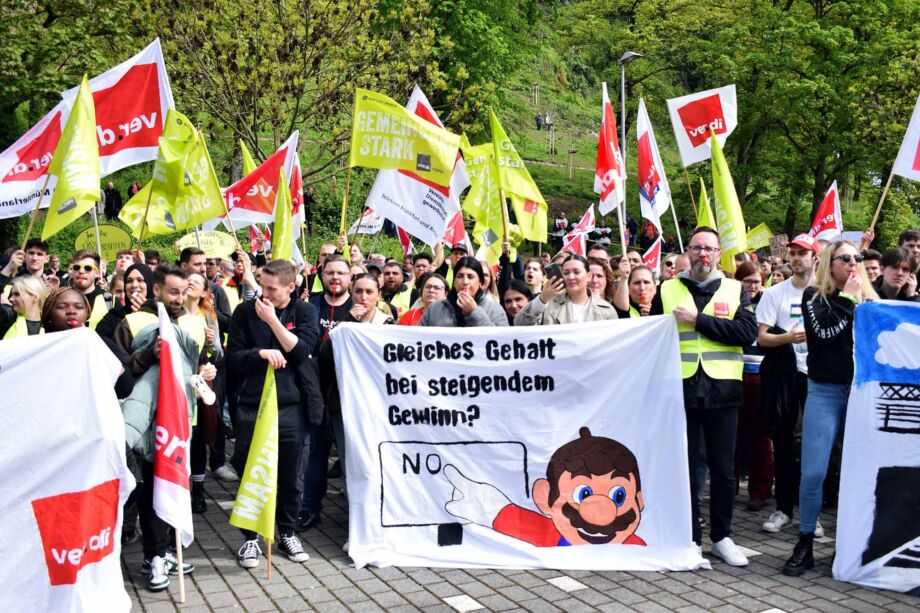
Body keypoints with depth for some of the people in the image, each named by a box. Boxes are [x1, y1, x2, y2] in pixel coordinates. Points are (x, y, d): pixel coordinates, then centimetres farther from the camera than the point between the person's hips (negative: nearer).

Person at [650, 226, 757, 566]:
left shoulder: (735, 290, 7)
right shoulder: (667, 290, 8)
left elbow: (748, 333, -9)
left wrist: (699, 321, -13)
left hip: (721, 389, 0)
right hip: (680, 389, 0)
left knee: (722, 468, 6)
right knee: (685, 467, 6)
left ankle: (721, 536, 19)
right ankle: (689, 537, 16)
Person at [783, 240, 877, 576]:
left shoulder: (870, 299, 12)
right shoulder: (814, 296, 6)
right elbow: (823, 330, -12)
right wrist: (847, 298, -6)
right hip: (825, 393, -2)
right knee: (813, 473, -6)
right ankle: (805, 545, 7)